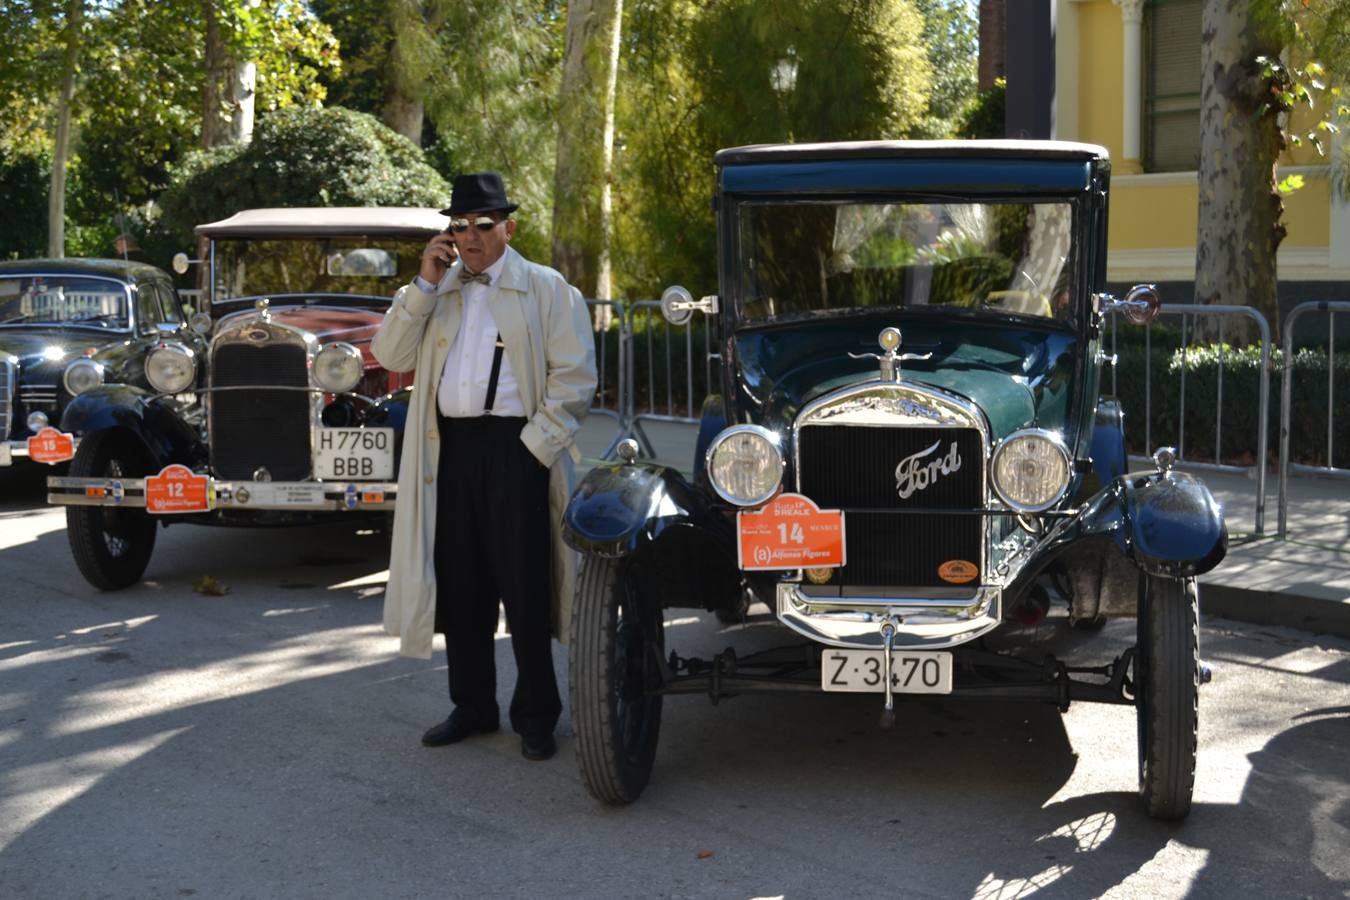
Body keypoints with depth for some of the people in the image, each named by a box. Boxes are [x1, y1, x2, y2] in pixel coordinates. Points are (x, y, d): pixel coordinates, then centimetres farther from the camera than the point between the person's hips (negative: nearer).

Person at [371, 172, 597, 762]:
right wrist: (425, 283, -2)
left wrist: (536, 443, -11)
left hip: (514, 448, -5)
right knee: (460, 587, 11)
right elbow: (392, 356, 5)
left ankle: (535, 717, 11)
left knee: (525, 591, -1)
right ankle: (472, 707, 24)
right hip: (449, 448, 5)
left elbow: (575, 374, -4)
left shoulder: (544, 288, 3)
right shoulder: (436, 290, 16)